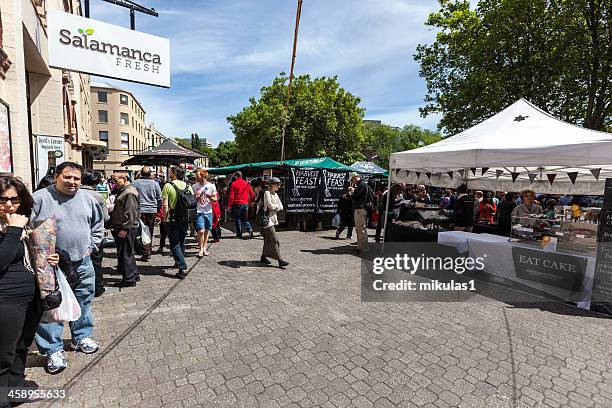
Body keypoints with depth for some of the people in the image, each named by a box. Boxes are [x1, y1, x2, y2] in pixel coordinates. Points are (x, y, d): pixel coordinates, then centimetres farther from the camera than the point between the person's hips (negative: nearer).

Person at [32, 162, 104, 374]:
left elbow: (98, 224, 15)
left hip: (82, 263, 4)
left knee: (83, 303, 16)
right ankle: (53, 350, 20)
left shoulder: (88, 199, 4)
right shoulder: (40, 198, -8)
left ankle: (81, 337, 35)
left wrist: (91, 247, 7)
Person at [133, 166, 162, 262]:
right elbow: (160, 199, 5)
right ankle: (148, 252, 20)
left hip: (140, 210, -1)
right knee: (150, 232, 12)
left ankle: (145, 254, -2)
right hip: (152, 210, 1)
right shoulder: (155, 183, 1)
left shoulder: (135, 183, -1)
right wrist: (158, 209, 17)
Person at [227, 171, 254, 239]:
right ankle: (249, 229, -8)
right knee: (245, 218, 14)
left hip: (237, 204, -3)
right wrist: (249, 200, 22)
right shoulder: (246, 183, 4)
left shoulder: (234, 184, -6)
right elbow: (252, 194, 6)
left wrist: (229, 205, -2)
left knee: (238, 219, 9)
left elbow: (231, 196, -8)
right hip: (245, 203, 3)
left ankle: (239, 234, 12)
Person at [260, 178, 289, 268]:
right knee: (275, 240, -10)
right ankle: (280, 261, -9)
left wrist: (275, 207, -9)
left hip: (273, 219, 8)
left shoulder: (275, 194, 15)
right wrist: (278, 206, -2)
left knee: (268, 239, 14)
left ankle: (263, 257, 27)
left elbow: (281, 207, 9)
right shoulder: (267, 193, -10)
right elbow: (270, 206, -19)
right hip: (267, 219, -8)